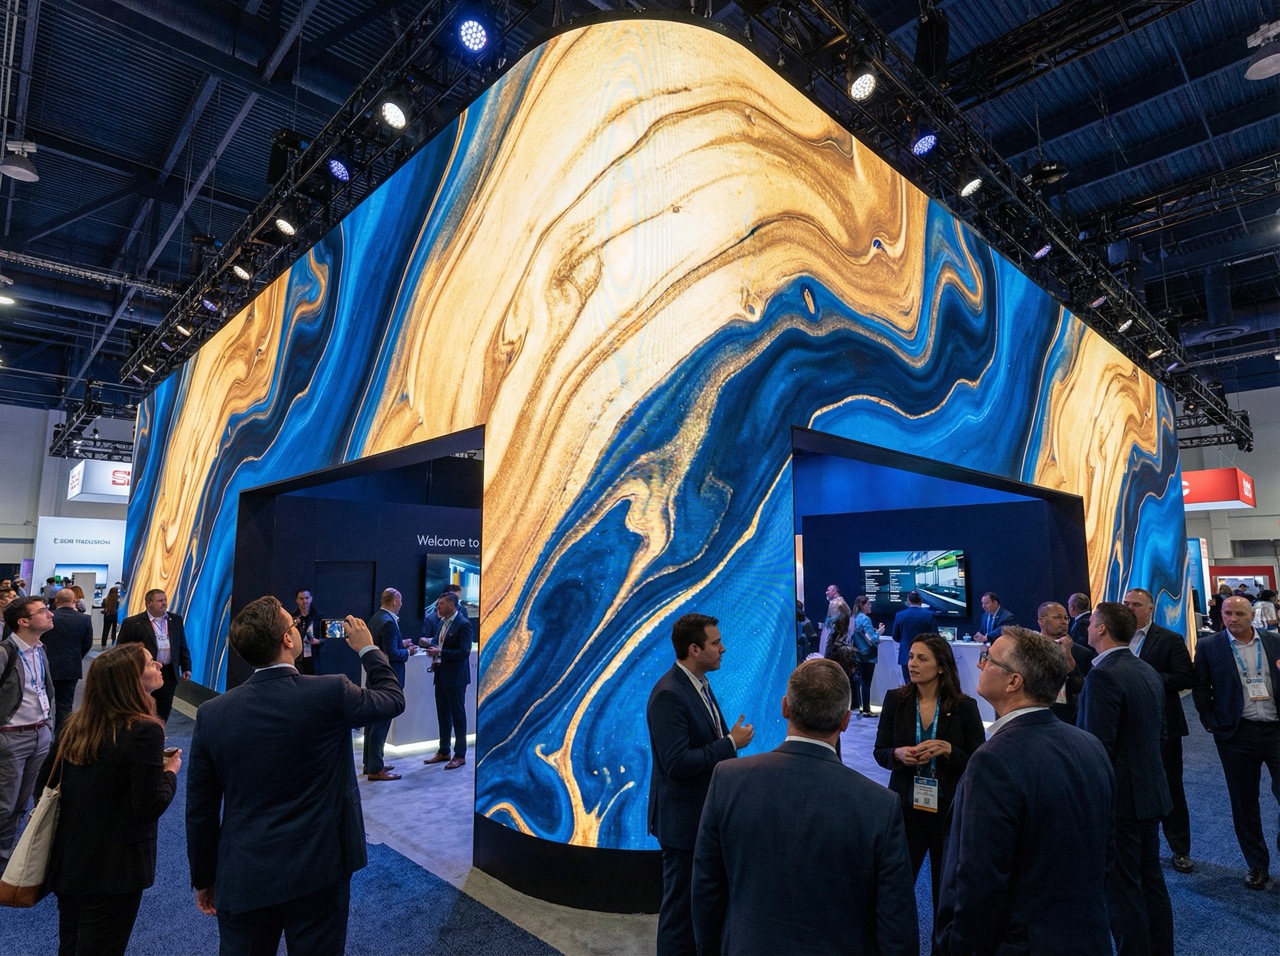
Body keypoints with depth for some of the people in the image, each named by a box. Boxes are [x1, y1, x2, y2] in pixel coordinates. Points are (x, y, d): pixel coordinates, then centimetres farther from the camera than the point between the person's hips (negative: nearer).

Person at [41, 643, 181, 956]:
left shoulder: (75, 724, -4)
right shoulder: (144, 731, -25)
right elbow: (150, 807, -22)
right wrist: (171, 771, -7)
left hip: (67, 859, 7)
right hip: (114, 870, -7)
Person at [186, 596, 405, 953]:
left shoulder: (211, 714, -8)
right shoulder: (331, 694, -18)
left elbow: (200, 809, 0)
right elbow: (393, 699, 2)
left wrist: (203, 878, 14)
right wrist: (368, 648, 15)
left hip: (242, 880, 3)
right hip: (318, 873, -2)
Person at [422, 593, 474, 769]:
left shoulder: (463, 624, -15)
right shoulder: (442, 623, 11)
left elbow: (464, 652, -21)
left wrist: (440, 652, -23)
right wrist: (431, 646, 0)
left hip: (455, 676, -8)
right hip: (440, 674, 8)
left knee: (457, 715, 2)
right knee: (443, 714, 16)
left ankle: (460, 755, 13)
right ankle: (443, 752, 28)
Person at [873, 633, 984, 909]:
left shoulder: (964, 706, -7)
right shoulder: (895, 699, -3)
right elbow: (880, 752, 2)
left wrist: (947, 750, -20)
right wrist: (898, 754, -18)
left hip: (949, 812, 0)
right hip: (906, 810, 1)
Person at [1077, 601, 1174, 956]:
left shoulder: (1103, 677, -23)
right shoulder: (1148, 672, 5)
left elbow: (1097, 748, -24)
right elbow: (1160, 731, 15)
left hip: (1118, 797, -9)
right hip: (1150, 792, 9)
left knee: (1122, 890, 4)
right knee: (1151, 881, 21)